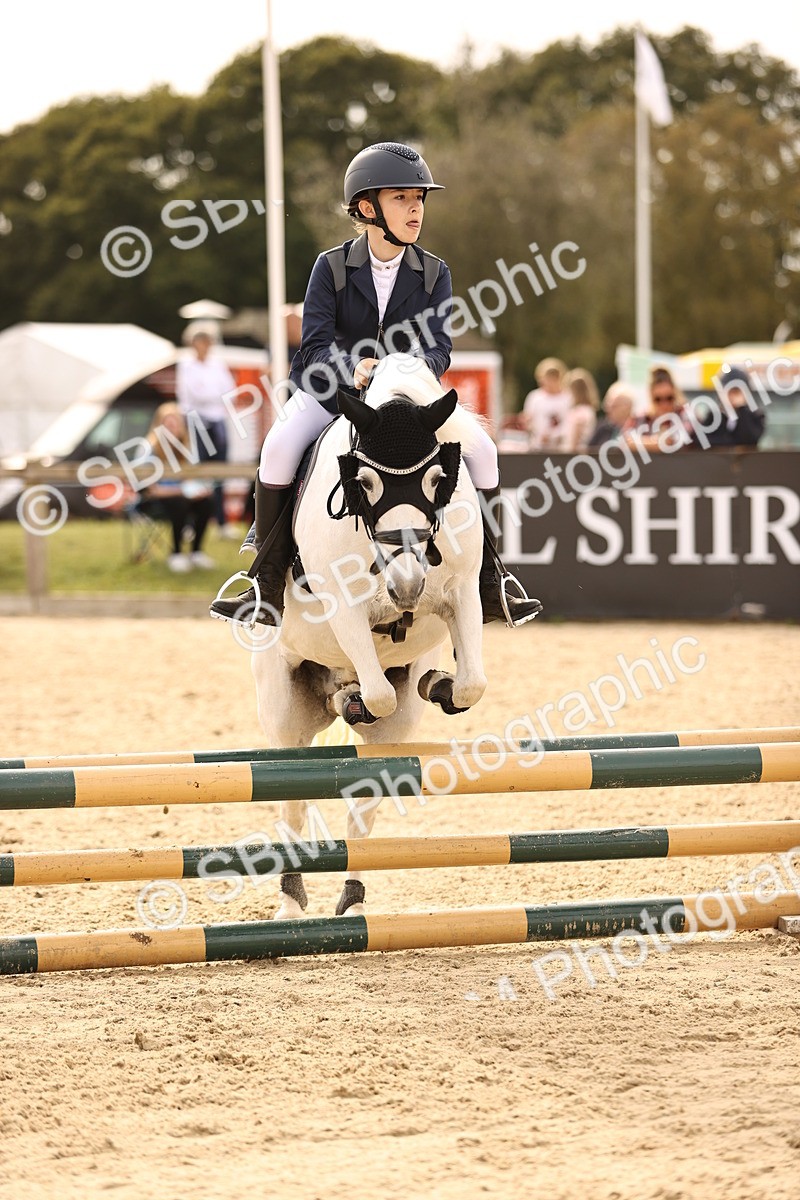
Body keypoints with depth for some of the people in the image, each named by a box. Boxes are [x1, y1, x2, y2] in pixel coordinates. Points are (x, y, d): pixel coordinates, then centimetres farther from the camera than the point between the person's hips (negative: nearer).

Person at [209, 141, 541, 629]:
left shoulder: (433, 274, -1)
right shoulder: (332, 267, -8)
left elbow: (438, 347, -10)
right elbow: (316, 344, -15)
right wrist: (351, 369, -37)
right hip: (330, 389, -2)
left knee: (481, 450, -16)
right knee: (280, 448, -30)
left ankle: (488, 587, -4)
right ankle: (268, 589, -22)